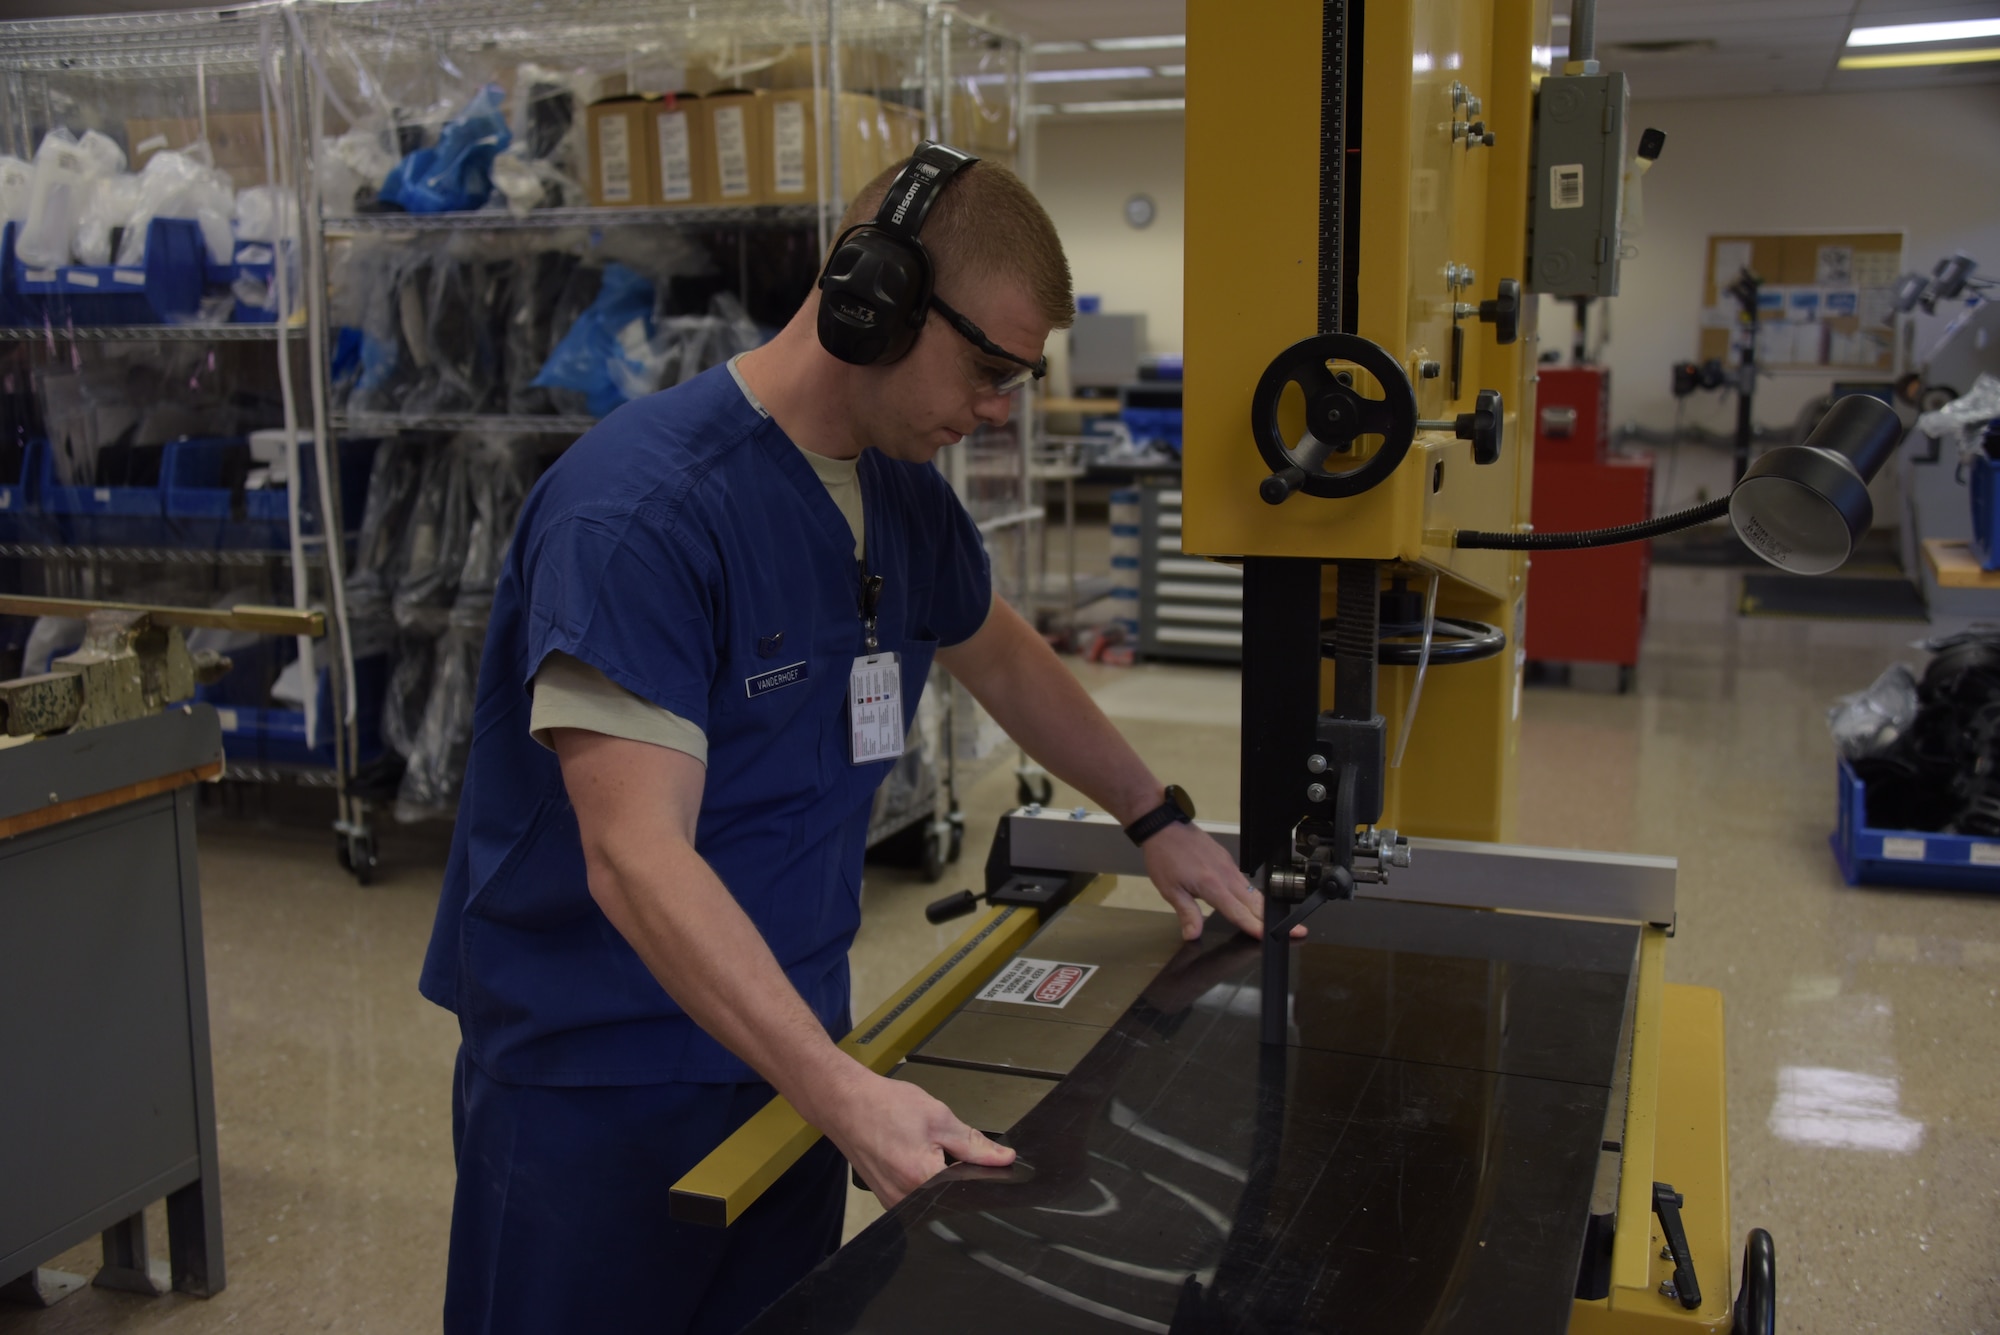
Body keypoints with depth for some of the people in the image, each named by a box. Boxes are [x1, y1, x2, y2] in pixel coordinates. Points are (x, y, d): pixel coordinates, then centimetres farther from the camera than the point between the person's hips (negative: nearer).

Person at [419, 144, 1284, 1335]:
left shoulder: (904, 495, 3)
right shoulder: (640, 508, -24)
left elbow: (1003, 658, 22)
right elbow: (638, 860, -30)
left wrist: (1158, 822, 20)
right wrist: (843, 1092, -36)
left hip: (786, 1046, 7)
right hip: (602, 1071, -7)